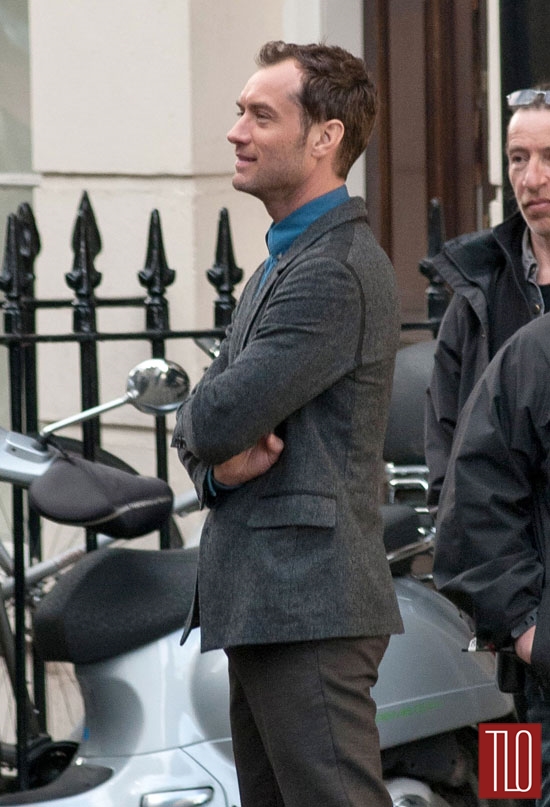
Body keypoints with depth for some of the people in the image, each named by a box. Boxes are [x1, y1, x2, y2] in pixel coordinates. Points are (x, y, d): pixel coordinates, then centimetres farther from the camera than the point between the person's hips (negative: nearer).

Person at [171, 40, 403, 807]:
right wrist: (219, 460, -6)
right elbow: (198, 430, 17)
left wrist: (208, 422, 2)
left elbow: (219, 417, -22)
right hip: (264, 601, 11)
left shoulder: (335, 271, -16)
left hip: (309, 604, -11)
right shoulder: (284, 261, 19)